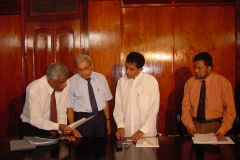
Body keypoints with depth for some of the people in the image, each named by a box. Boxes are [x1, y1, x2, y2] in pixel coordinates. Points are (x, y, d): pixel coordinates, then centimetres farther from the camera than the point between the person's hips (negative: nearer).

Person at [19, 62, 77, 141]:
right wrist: (58, 126, -33)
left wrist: (62, 133, -16)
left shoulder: (64, 86, -10)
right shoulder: (34, 89, -23)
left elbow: (62, 112, -5)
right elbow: (35, 119, -24)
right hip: (31, 129, -4)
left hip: (51, 129, 4)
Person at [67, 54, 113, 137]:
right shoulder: (71, 82, -6)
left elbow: (105, 101, 8)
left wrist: (108, 120, 7)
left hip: (100, 118, 3)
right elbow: (69, 107, -4)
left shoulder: (101, 78, 4)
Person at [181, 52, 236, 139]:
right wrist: (189, 125, -12)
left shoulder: (223, 82, -8)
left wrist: (223, 129, -15)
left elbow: (230, 108, -6)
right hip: (195, 124, 2)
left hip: (214, 126, -2)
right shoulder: (190, 82, -1)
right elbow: (186, 105, 1)